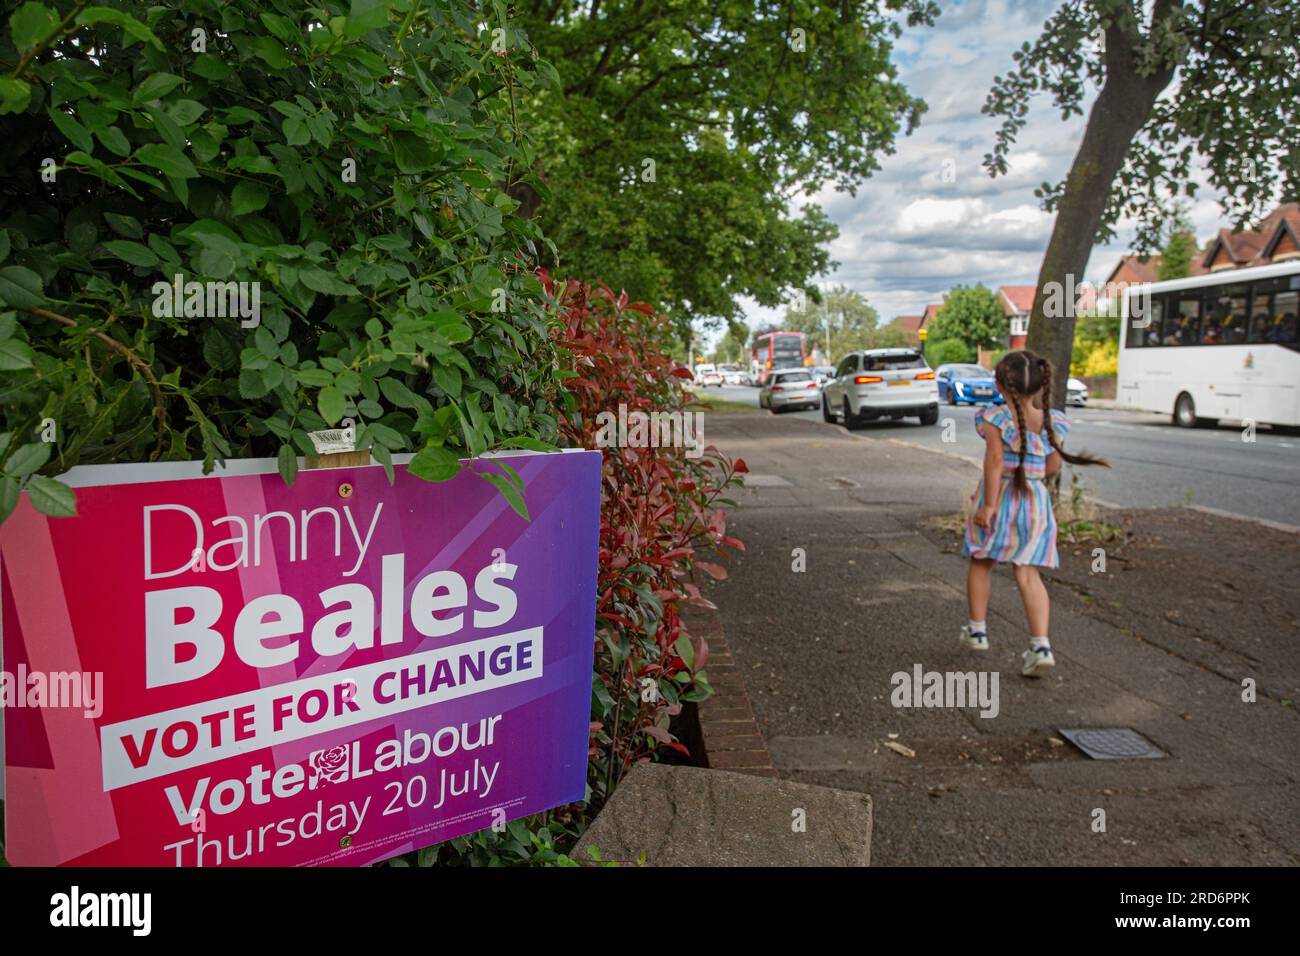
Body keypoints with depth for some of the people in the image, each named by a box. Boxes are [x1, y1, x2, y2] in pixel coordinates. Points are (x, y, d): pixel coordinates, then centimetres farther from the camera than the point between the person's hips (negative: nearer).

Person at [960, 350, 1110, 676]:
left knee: (981, 564, 17)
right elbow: (1053, 467, 6)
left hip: (999, 498, -3)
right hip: (1035, 501, 3)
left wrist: (989, 505, -21)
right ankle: (1041, 645, -4)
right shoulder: (1052, 422, 1)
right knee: (1028, 574, 6)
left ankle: (977, 630, 27)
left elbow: (995, 460, -20)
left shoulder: (997, 418, -13)